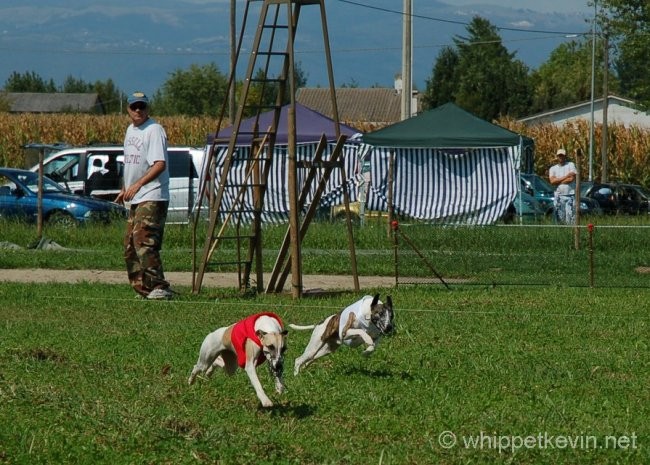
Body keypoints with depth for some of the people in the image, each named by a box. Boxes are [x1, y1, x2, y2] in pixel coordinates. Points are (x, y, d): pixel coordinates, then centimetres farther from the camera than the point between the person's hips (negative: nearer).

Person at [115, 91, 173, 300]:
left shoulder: (154, 130, -12)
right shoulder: (131, 130, 17)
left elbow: (160, 164, -22)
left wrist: (138, 184, -29)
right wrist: (124, 189, 25)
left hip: (152, 198, -10)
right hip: (135, 199, 10)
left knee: (144, 243, -21)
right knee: (130, 247, 11)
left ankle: (160, 288, -23)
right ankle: (143, 289, 16)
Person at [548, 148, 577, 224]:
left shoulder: (570, 165, 6)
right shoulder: (553, 168, 14)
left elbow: (572, 179, -8)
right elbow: (552, 181, -3)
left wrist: (558, 181, -2)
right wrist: (566, 177, -6)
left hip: (570, 195, -3)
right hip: (558, 195, 3)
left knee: (570, 216, -13)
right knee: (560, 218, 1)